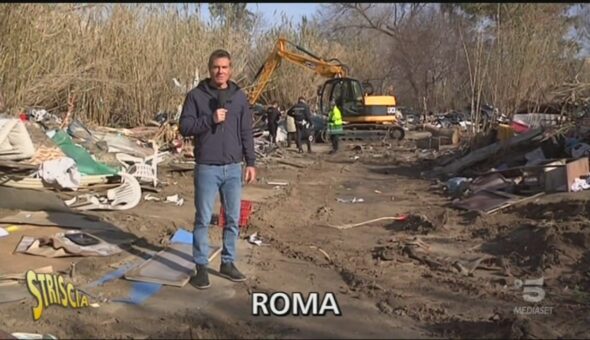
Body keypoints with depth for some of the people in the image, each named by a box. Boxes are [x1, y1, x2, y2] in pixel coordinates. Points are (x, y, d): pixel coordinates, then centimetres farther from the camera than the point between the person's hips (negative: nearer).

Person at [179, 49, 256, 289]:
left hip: (233, 168, 3)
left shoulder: (239, 96, 6)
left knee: (233, 219, 9)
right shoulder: (196, 95, -3)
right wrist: (210, 119, -19)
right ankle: (201, 267, 13)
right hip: (207, 168, -3)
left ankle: (228, 263, 23)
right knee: (203, 219, 2)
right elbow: (185, 127, -7)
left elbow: (246, 133, 8)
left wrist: (251, 163, 4)